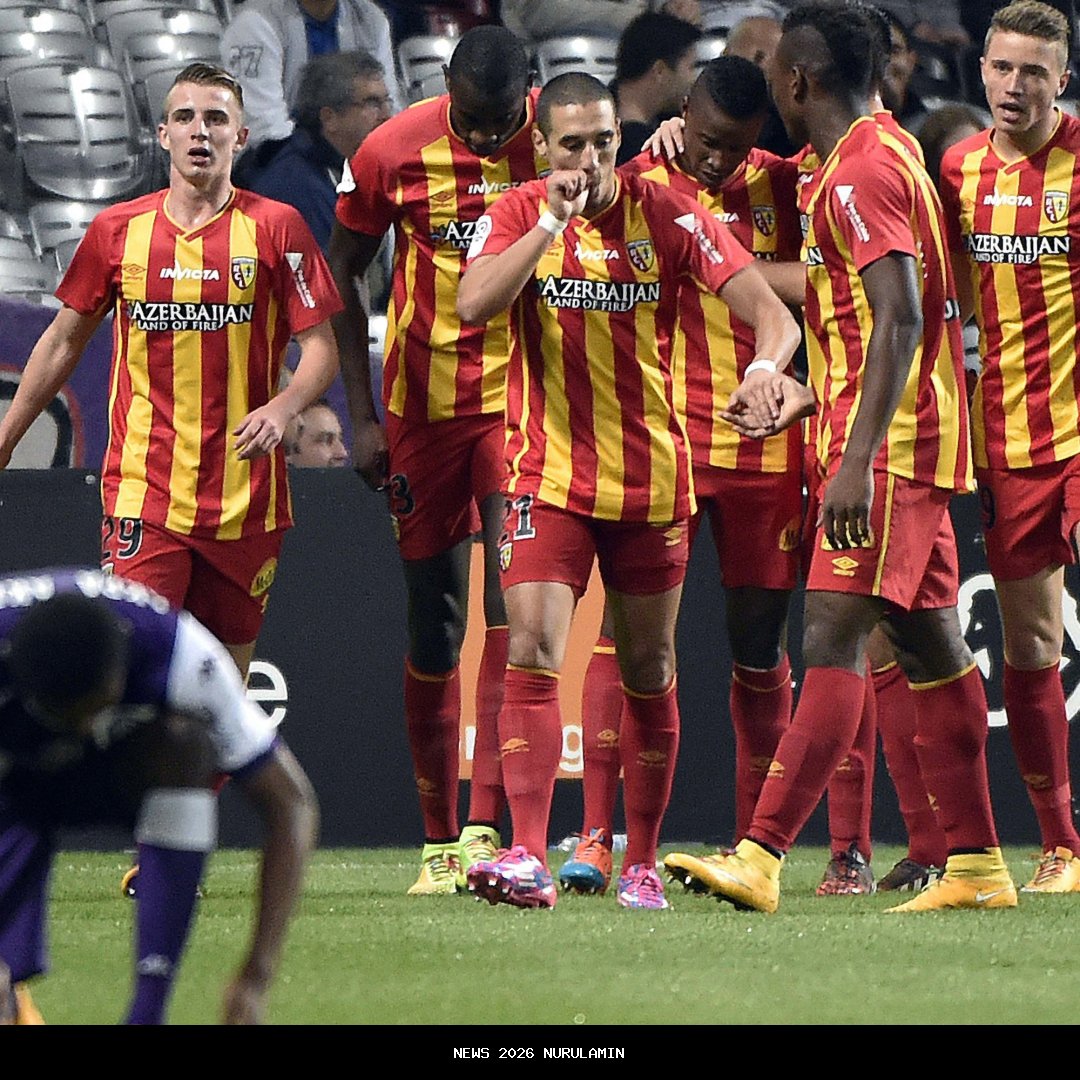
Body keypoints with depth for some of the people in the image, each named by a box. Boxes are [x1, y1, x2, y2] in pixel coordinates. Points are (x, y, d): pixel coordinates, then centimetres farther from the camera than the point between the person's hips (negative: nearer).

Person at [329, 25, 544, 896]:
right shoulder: (394, 152, -8)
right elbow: (342, 276, 3)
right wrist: (363, 416, 0)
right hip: (424, 407, 1)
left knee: (513, 604, -15)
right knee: (434, 622, 5)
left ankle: (486, 825, -18)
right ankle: (438, 840, 15)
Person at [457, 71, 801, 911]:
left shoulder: (668, 217, -4)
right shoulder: (517, 216, -1)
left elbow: (769, 311, -11)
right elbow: (473, 305, -18)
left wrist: (768, 362, -33)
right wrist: (553, 221, -22)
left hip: (652, 481, 1)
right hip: (547, 479, -1)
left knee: (649, 673, 9)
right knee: (533, 652, -17)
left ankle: (641, 862, 22)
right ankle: (529, 857, -22)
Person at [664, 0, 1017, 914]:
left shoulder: (861, 172, -15)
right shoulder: (886, 158, 16)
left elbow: (900, 320, -24)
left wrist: (857, 458, -28)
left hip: (885, 450, -10)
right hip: (918, 444, 10)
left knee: (832, 640, -15)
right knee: (929, 646, 11)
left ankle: (762, 858, -21)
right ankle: (978, 865, 14)